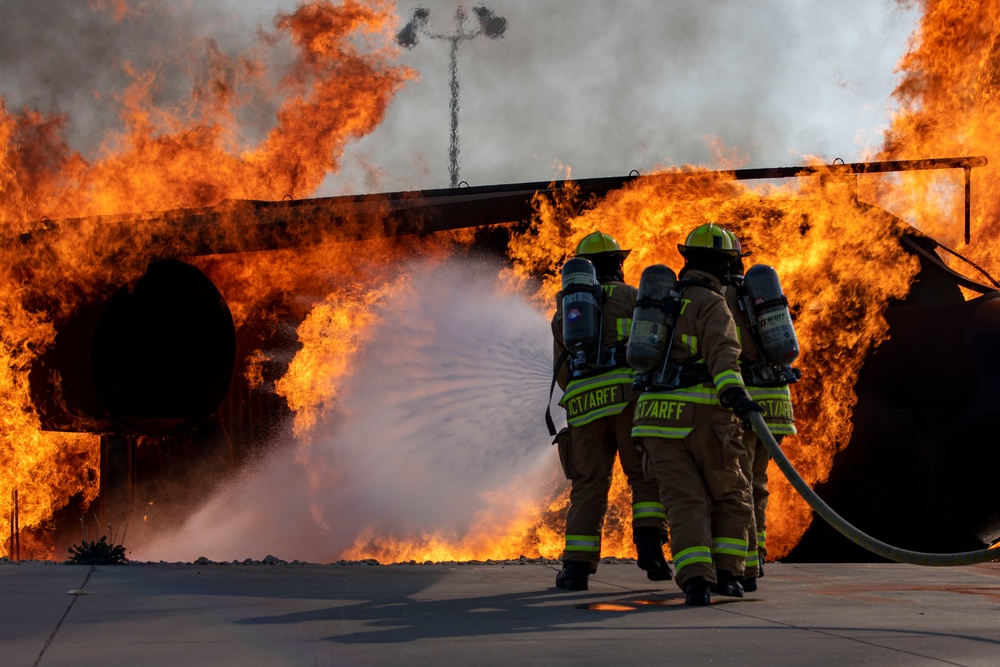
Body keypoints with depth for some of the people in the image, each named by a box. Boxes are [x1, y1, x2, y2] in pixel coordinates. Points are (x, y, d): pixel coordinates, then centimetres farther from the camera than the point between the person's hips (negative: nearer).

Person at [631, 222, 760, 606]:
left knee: (684, 502, -2)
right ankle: (725, 573, 8)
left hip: (658, 416, 5)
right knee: (731, 497, 13)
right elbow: (721, 350, -23)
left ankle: (694, 578, -19)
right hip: (703, 415, -5)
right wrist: (734, 392, -37)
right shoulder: (711, 303, -4)